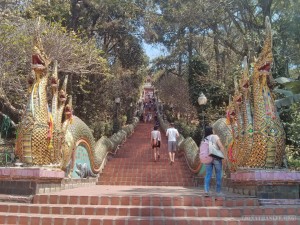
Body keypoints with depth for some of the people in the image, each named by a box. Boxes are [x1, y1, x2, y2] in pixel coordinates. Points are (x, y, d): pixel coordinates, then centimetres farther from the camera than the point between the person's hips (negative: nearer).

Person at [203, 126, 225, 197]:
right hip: (216, 158, -4)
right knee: (218, 175, 7)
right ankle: (218, 191, 13)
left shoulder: (204, 139, 7)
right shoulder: (215, 136, -6)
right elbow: (221, 146, -14)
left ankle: (206, 190, -10)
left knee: (208, 175, 3)